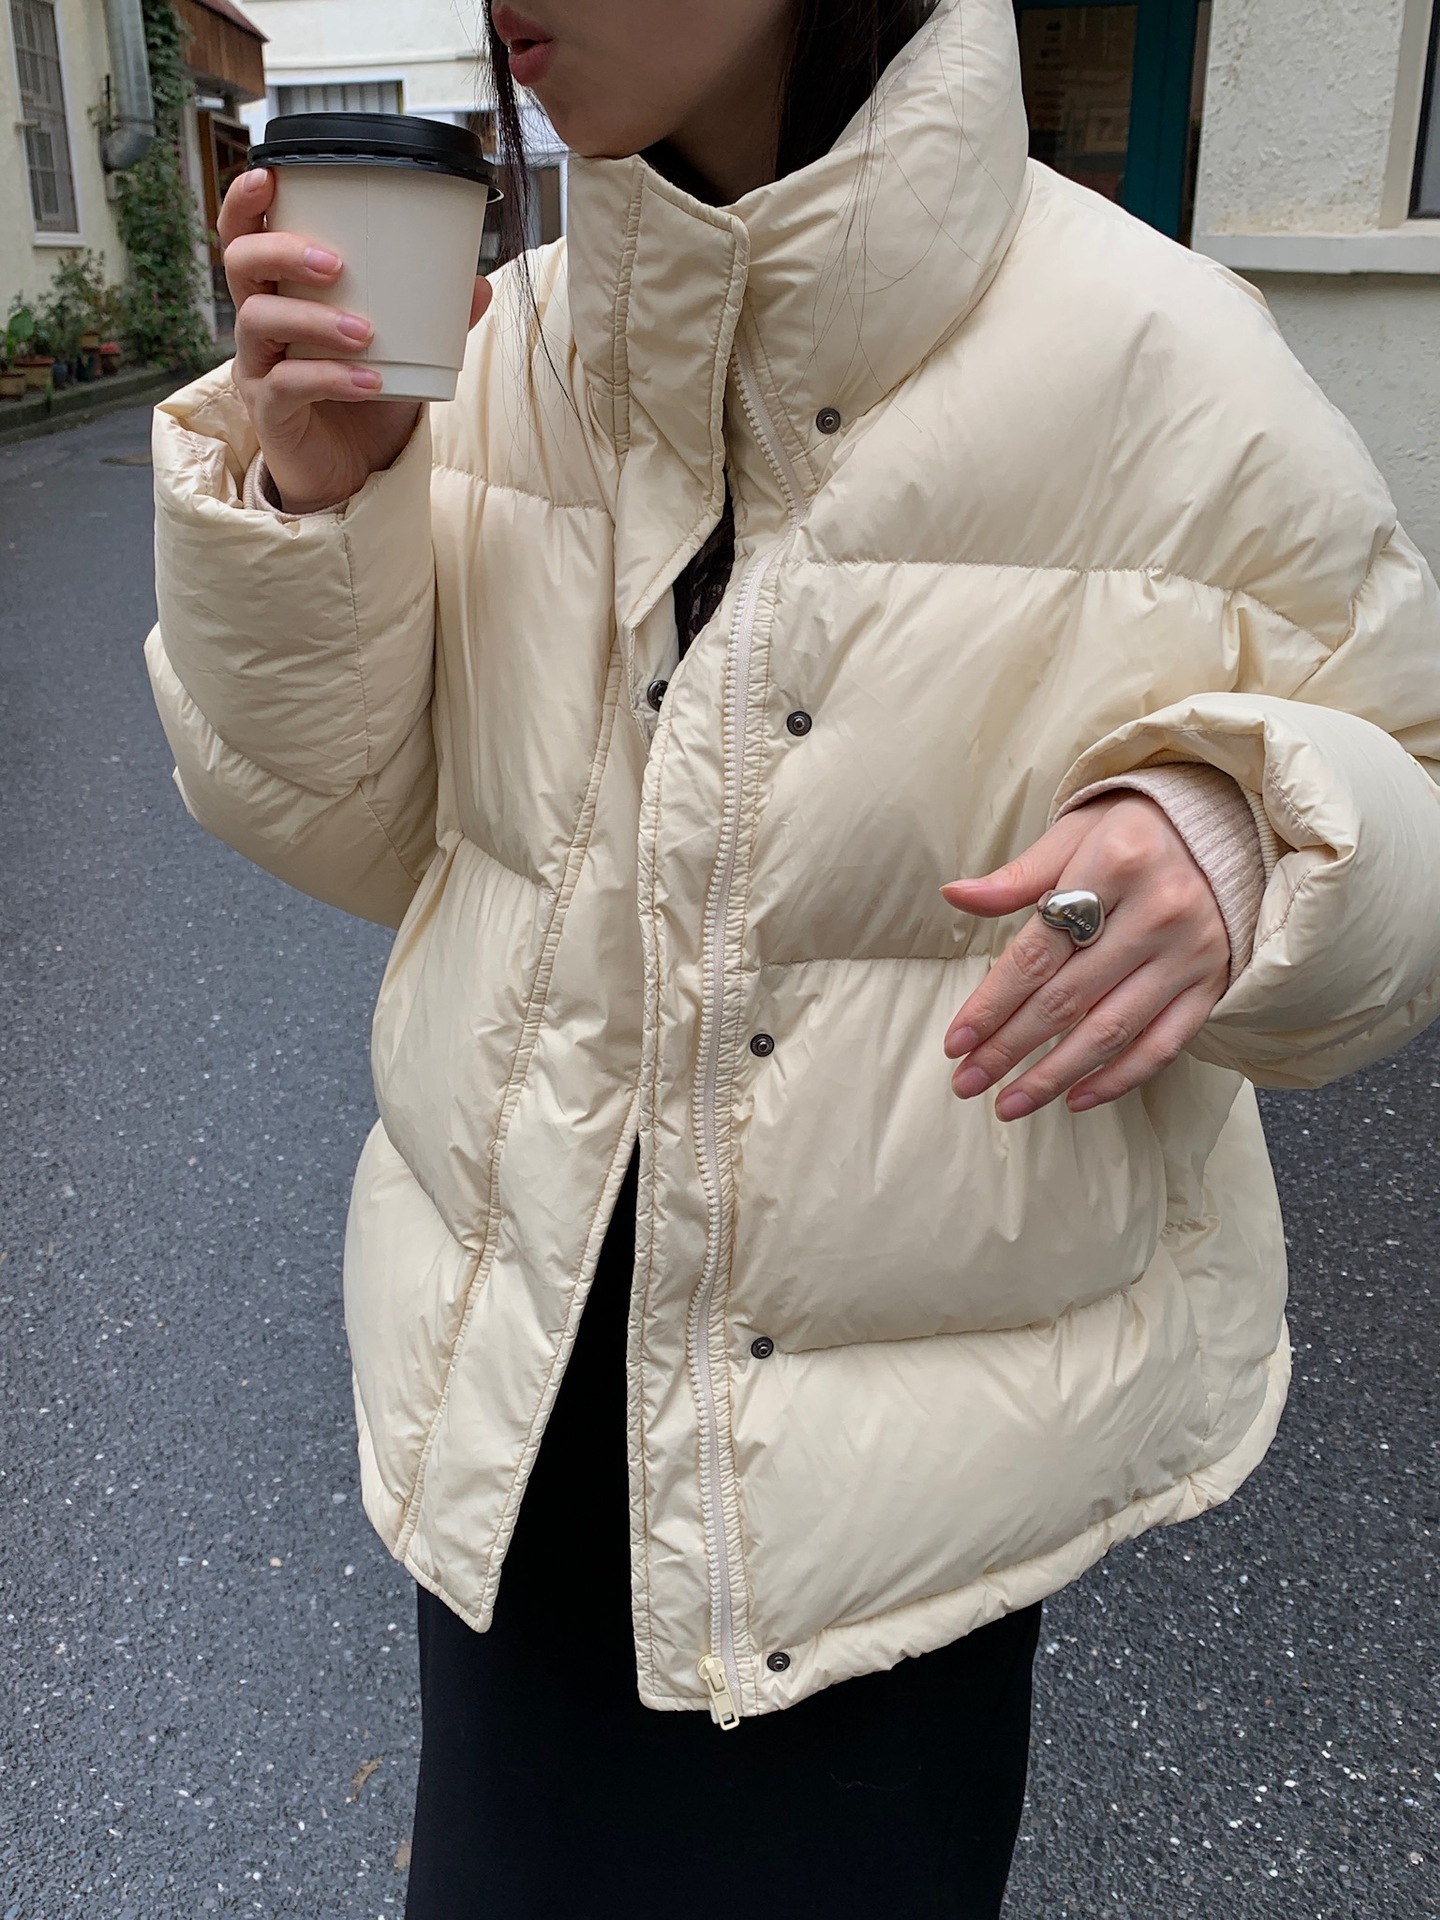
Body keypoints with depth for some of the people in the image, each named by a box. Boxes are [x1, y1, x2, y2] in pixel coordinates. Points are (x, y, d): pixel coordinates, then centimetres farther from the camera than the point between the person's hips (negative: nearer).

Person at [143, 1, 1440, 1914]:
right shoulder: (507, 343, -5)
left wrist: (1237, 839, -29)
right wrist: (305, 498, -15)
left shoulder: (1149, 362, -17)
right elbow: (347, 825, 2)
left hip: (908, 1452, -3)